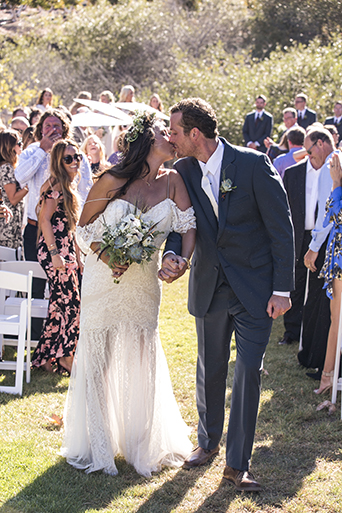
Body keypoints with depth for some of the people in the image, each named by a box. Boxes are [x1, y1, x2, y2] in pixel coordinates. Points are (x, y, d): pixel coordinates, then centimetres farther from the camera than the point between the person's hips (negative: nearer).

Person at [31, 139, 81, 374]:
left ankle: (46, 356, 18)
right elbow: (45, 220, -18)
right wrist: (55, 254, -21)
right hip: (54, 251, -10)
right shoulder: (56, 186, -13)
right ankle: (65, 357, 3)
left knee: (60, 304, 11)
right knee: (70, 303, -6)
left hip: (66, 251, 10)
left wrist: (77, 255, 21)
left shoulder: (69, 186, 16)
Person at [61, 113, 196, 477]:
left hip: (144, 283, 3)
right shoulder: (113, 180, -10)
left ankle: (142, 443, 24)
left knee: (142, 361, 8)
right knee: (96, 359, 6)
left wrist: (182, 259, -24)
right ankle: (94, 444, 21)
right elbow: (83, 228, -3)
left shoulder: (172, 182, -1)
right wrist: (107, 256, -19)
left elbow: (188, 227, -6)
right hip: (103, 280, -3)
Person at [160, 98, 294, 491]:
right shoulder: (183, 171, -3)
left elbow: (281, 227, -11)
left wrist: (281, 290, -12)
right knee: (210, 368, 15)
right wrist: (171, 254, -18)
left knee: (248, 371, -3)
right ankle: (208, 441, 35)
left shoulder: (254, 164, -15)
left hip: (254, 288, -4)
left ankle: (237, 463, 7)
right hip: (209, 287, 4)